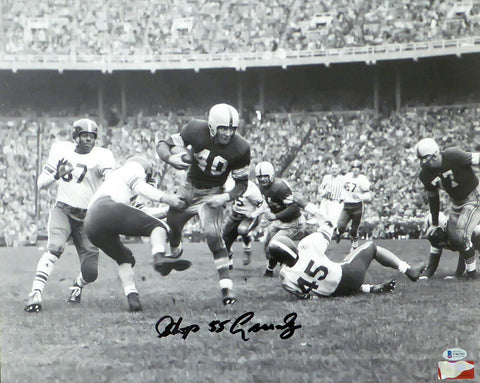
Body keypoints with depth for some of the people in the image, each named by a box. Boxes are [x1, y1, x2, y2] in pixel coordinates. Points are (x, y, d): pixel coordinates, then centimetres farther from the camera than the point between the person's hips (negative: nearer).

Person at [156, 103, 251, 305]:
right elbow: (163, 144, -13)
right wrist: (170, 158, -36)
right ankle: (175, 252, 47)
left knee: (213, 234, -20)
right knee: (172, 222, 10)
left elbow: (242, 183, -9)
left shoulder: (240, 148, -22)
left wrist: (226, 197, -27)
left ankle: (226, 285, -18)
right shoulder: (196, 130, -22)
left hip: (212, 194, -3)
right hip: (190, 188, 3)